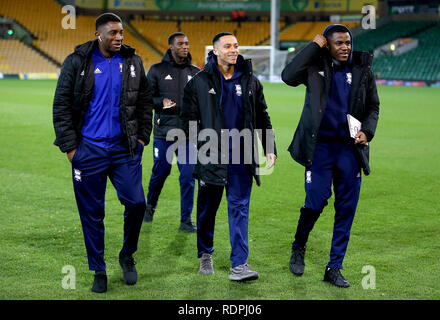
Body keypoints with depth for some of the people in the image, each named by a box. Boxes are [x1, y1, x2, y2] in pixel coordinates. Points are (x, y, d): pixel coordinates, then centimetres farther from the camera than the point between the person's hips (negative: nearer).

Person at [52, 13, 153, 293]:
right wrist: (70, 146, -4)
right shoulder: (77, 62, -1)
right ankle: (99, 271, 17)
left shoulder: (133, 62, 7)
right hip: (88, 149, -2)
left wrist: (142, 137, 6)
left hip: (125, 147, 2)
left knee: (136, 202, -6)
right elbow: (61, 107, 0)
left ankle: (127, 255, 20)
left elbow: (145, 101, 15)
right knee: (92, 213, 3)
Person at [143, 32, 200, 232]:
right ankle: (150, 206, 35)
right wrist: (161, 102, -14)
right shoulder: (157, 70, 2)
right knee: (160, 172, 7)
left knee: (188, 176, -3)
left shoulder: (195, 73, 10)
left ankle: (186, 220, 4)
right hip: (163, 132, -2)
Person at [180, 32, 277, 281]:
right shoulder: (199, 82, 0)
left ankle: (239, 264, -5)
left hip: (241, 157, 1)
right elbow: (189, 119, 1)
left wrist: (270, 148, 9)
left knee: (240, 207, -3)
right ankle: (206, 255, 31)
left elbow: (262, 118, 15)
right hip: (211, 156, -1)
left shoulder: (250, 81, 8)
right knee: (208, 207, 10)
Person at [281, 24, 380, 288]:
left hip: (350, 149, 3)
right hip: (320, 147, -3)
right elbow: (288, 76, -19)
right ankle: (299, 248, 23)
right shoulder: (316, 67, -1)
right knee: (315, 202, -8)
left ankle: (335, 268, 14)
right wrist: (314, 46, -14)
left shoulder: (363, 70, 6)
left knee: (346, 209, 3)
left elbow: (373, 107, 14)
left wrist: (367, 131, -5)